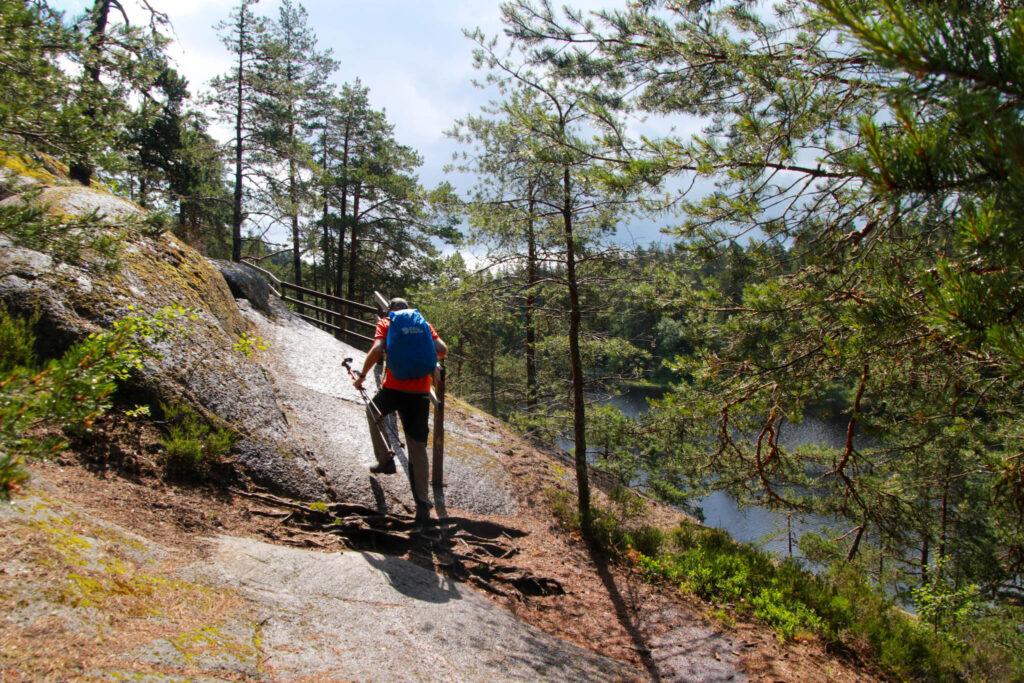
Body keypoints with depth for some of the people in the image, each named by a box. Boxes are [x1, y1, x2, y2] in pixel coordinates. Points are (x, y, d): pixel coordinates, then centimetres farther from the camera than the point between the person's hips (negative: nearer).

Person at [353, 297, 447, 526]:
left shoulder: (386, 323, 8)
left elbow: (377, 350, -9)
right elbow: (442, 350, 3)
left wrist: (362, 376, 2)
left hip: (393, 388, -2)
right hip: (420, 393, 2)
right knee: (418, 449, 6)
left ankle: (385, 461, 32)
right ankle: (422, 505, 3)